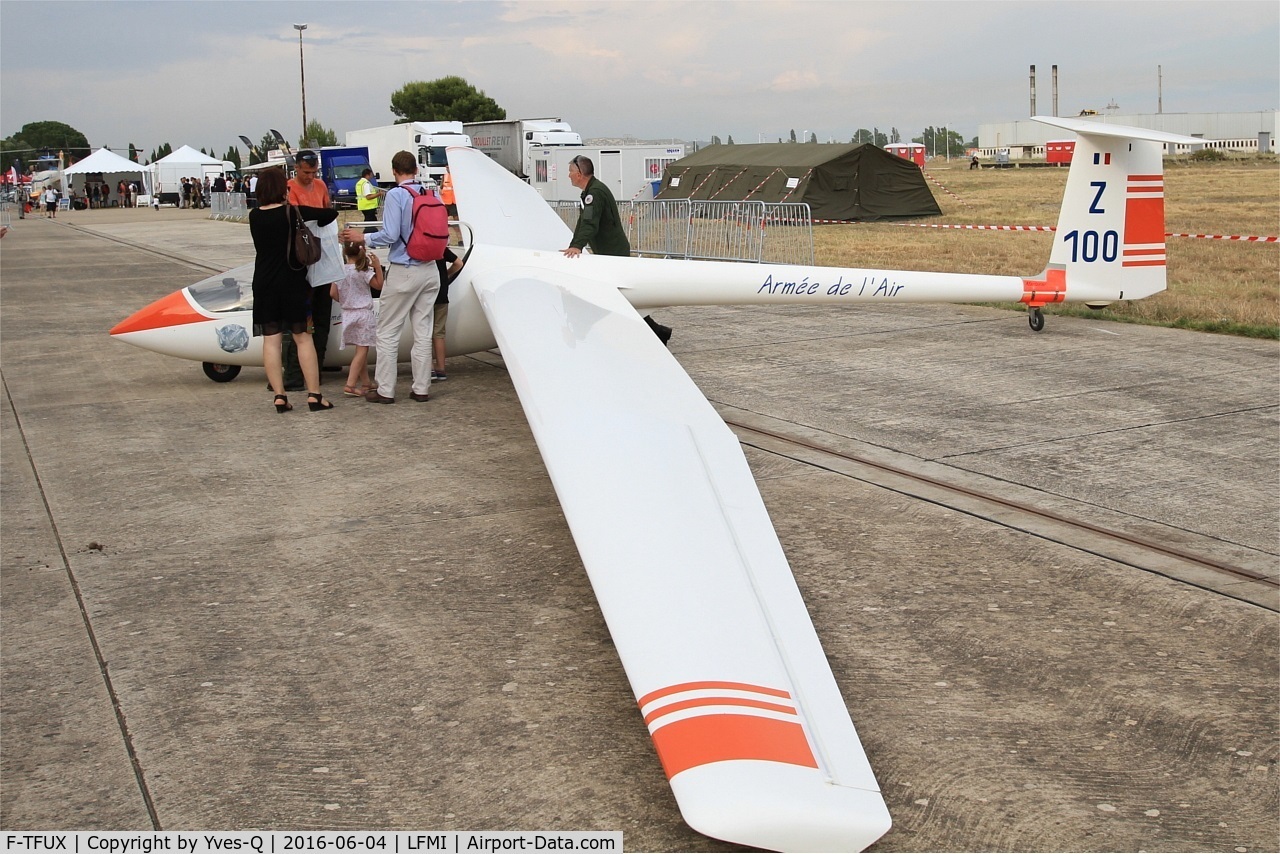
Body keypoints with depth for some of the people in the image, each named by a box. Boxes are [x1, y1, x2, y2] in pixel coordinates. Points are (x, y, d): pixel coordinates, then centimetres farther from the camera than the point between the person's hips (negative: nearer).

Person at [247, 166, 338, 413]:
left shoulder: (254, 217, -1)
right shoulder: (293, 213, -10)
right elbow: (331, 214, -6)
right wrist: (318, 223, 13)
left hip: (264, 284, 3)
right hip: (292, 284, -2)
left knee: (271, 339, 5)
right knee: (303, 337, 4)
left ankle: (280, 396, 2)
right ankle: (314, 395, 3)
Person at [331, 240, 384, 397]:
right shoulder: (363, 271, -13)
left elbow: (333, 293, 2)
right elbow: (379, 285, -6)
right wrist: (377, 266, -7)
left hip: (347, 313, 6)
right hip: (364, 313, -6)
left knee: (361, 350, 17)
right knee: (362, 350, -5)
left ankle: (366, 382, 24)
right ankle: (350, 385, -14)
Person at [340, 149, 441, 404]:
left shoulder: (396, 195, -13)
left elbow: (390, 235, -17)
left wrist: (363, 237, -3)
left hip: (404, 272, -6)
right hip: (430, 270, 6)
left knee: (388, 332, 4)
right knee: (423, 331, 11)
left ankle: (385, 390, 6)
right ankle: (421, 388, 15)